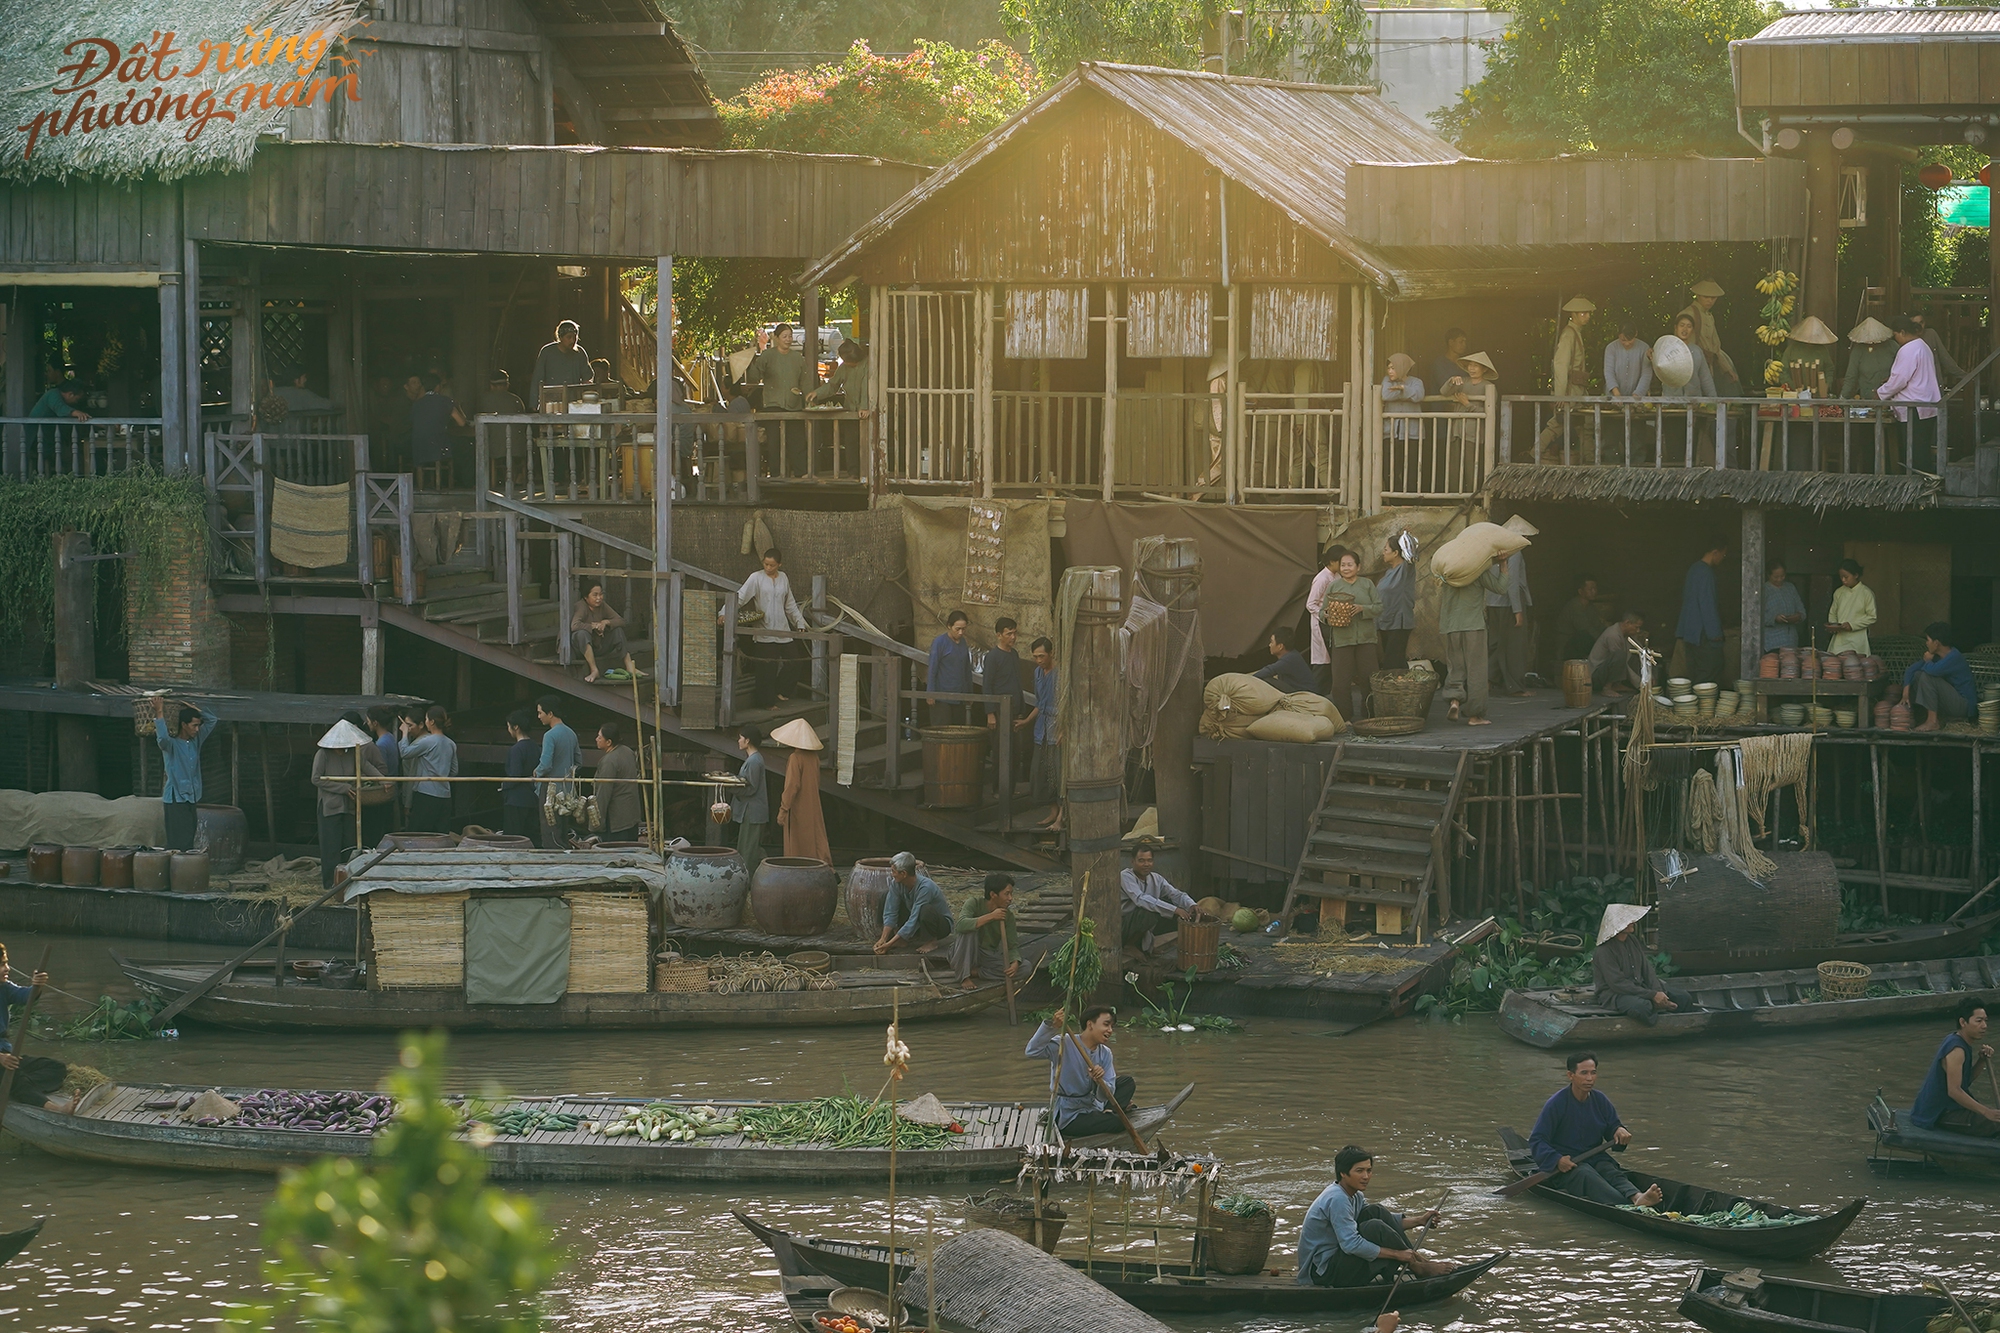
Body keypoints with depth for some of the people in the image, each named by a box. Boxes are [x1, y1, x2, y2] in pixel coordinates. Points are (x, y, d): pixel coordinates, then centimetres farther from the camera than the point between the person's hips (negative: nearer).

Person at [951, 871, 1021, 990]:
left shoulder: (1008, 916, -6)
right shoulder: (974, 903, -17)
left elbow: (1013, 945, -7)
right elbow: (961, 925, -36)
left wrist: (1015, 962, -30)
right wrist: (990, 917, -39)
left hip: (988, 957, 4)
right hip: (965, 955, -4)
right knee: (969, 930, -34)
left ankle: (974, 972, -13)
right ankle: (964, 976, -23)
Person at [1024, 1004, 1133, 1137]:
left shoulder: (1104, 1054, 0)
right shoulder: (1065, 1044, -17)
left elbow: (1105, 1095, -8)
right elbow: (1032, 1052, -34)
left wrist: (1100, 1082, -32)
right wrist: (1050, 1027, -46)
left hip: (1092, 1107, 7)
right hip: (1068, 1119, -7)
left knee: (1127, 1081, 6)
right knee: (1120, 1122, -21)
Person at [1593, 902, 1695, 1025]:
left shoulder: (1633, 941, 8)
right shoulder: (1605, 951, -17)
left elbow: (1647, 969, 7)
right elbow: (1617, 983, -22)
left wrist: (1658, 993, -11)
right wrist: (1652, 995, -23)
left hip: (1639, 986, 8)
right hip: (1614, 995, -8)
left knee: (1684, 998, -3)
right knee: (1642, 1006, -40)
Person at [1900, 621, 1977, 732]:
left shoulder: (1954, 657, -24)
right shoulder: (1937, 656, 3)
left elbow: (1932, 670, -37)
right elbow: (1913, 668, 3)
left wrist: (1927, 661, -13)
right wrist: (1906, 689, -10)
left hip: (1964, 705, -9)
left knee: (1927, 677, -22)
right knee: (1917, 675, 5)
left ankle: (1933, 722, -18)